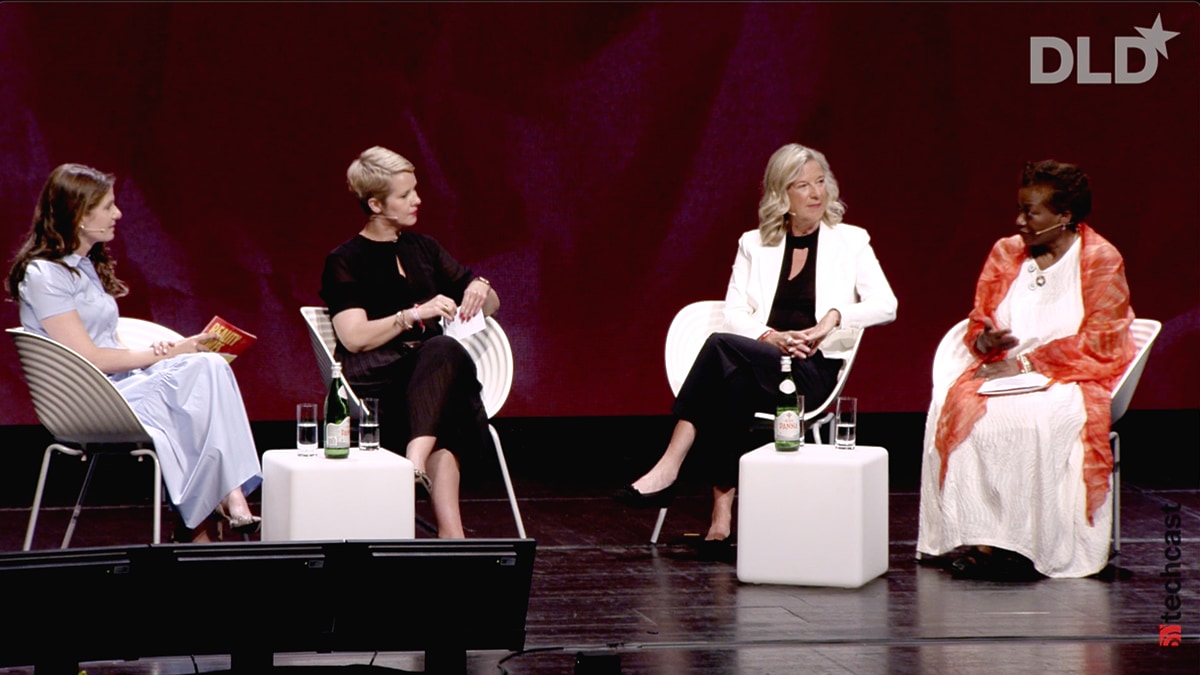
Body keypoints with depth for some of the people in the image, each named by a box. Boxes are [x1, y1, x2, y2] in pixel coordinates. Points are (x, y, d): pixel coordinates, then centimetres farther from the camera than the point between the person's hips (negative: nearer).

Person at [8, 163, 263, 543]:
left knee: (210, 366, -22)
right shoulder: (44, 275, -8)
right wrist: (164, 354, -7)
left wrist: (157, 350, -4)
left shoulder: (87, 265, 21)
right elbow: (88, 359, -14)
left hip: (123, 383, 8)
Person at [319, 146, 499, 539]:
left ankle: (417, 458, -55)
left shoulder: (423, 249, 22)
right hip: (374, 381, -5)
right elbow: (354, 337, -9)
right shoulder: (345, 262, 6)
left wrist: (480, 290, 2)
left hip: (431, 376, 5)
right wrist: (416, 314, -19)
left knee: (445, 351, -33)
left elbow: (490, 307, 26)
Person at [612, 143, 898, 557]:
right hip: (759, 362, 3)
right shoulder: (754, 244, 17)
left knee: (722, 348, -32)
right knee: (731, 381, -37)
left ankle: (668, 470, -35)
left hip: (814, 372, -3)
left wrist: (835, 316, -17)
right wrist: (771, 337, -13)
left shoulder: (850, 242, 11)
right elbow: (734, 315, 7)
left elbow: (886, 305, -1)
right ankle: (723, 508, -38)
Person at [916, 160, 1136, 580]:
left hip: (1069, 378, -4)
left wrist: (1025, 364, -15)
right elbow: (978, 325, 14)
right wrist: (986, 341, -12)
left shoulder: (1100, 260, -2)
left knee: (1036, 419, -36)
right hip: (1003, 370, 4)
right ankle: (977, 538, -32)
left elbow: (1097, 344, -8)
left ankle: (1027, 544, -33)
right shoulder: (1006, 254, 13)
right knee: (957, 408, -28)